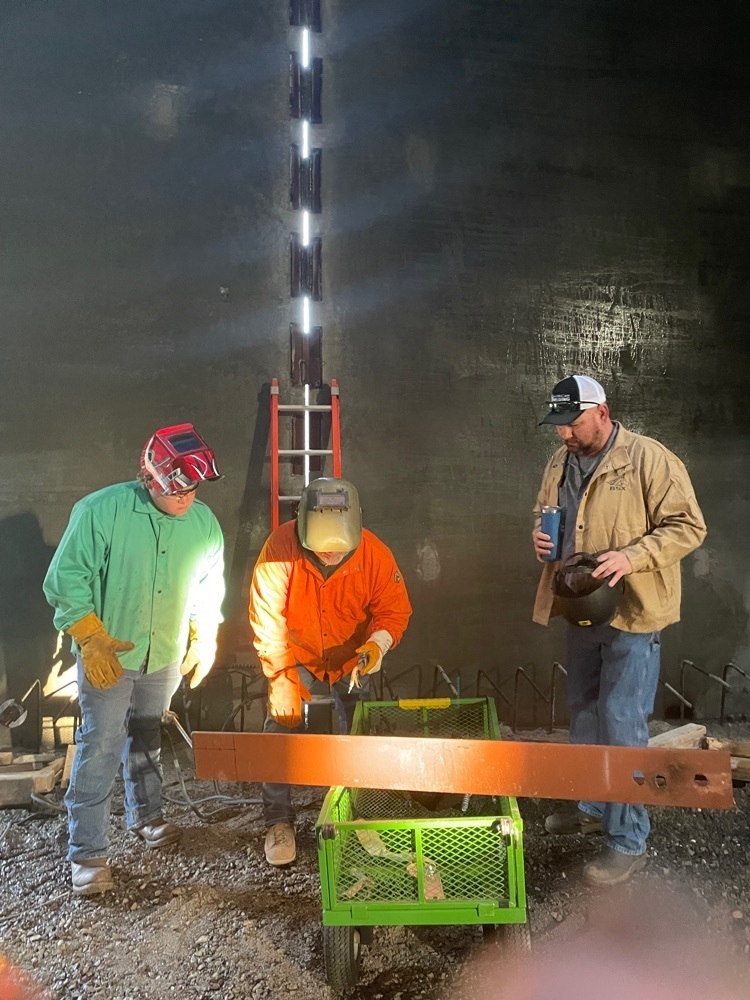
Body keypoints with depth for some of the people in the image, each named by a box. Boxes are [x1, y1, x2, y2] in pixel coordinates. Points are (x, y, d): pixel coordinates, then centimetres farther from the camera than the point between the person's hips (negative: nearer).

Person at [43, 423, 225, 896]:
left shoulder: (204, 522, -7)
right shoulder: (100, 511, -20)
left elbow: (210, 585, 8)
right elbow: (65, 579, -16)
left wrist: (204, 636, 1)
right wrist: (92, 639, -21)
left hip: (166, 658, 4)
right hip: (109, 657, -4)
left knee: (147, 739, 21)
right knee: (101, 749, -3)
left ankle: (146, 814, 42)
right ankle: (87, 853, 12)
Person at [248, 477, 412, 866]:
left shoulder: (375, 554, -26)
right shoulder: (281, 547, -30)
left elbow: (394, 610, -12)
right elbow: (267, 619, -25)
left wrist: (377, 643, -34)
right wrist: (281, 681, -26)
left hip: (352, 663, 1)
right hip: (297, 660, -1)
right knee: (280, 731, -6)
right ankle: (278, 821, 14)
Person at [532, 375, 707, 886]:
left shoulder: (650, 459, -15)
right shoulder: (560, 462, 7)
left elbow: (688, 526, -15)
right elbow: (544, 512, 21)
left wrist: (631, 556, -27)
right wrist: (540, 534, -2)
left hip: (632, 613, -7)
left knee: (622, 724, -3)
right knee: (584, 713, 19)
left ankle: (629, 840, 13)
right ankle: (592, 806, 38)